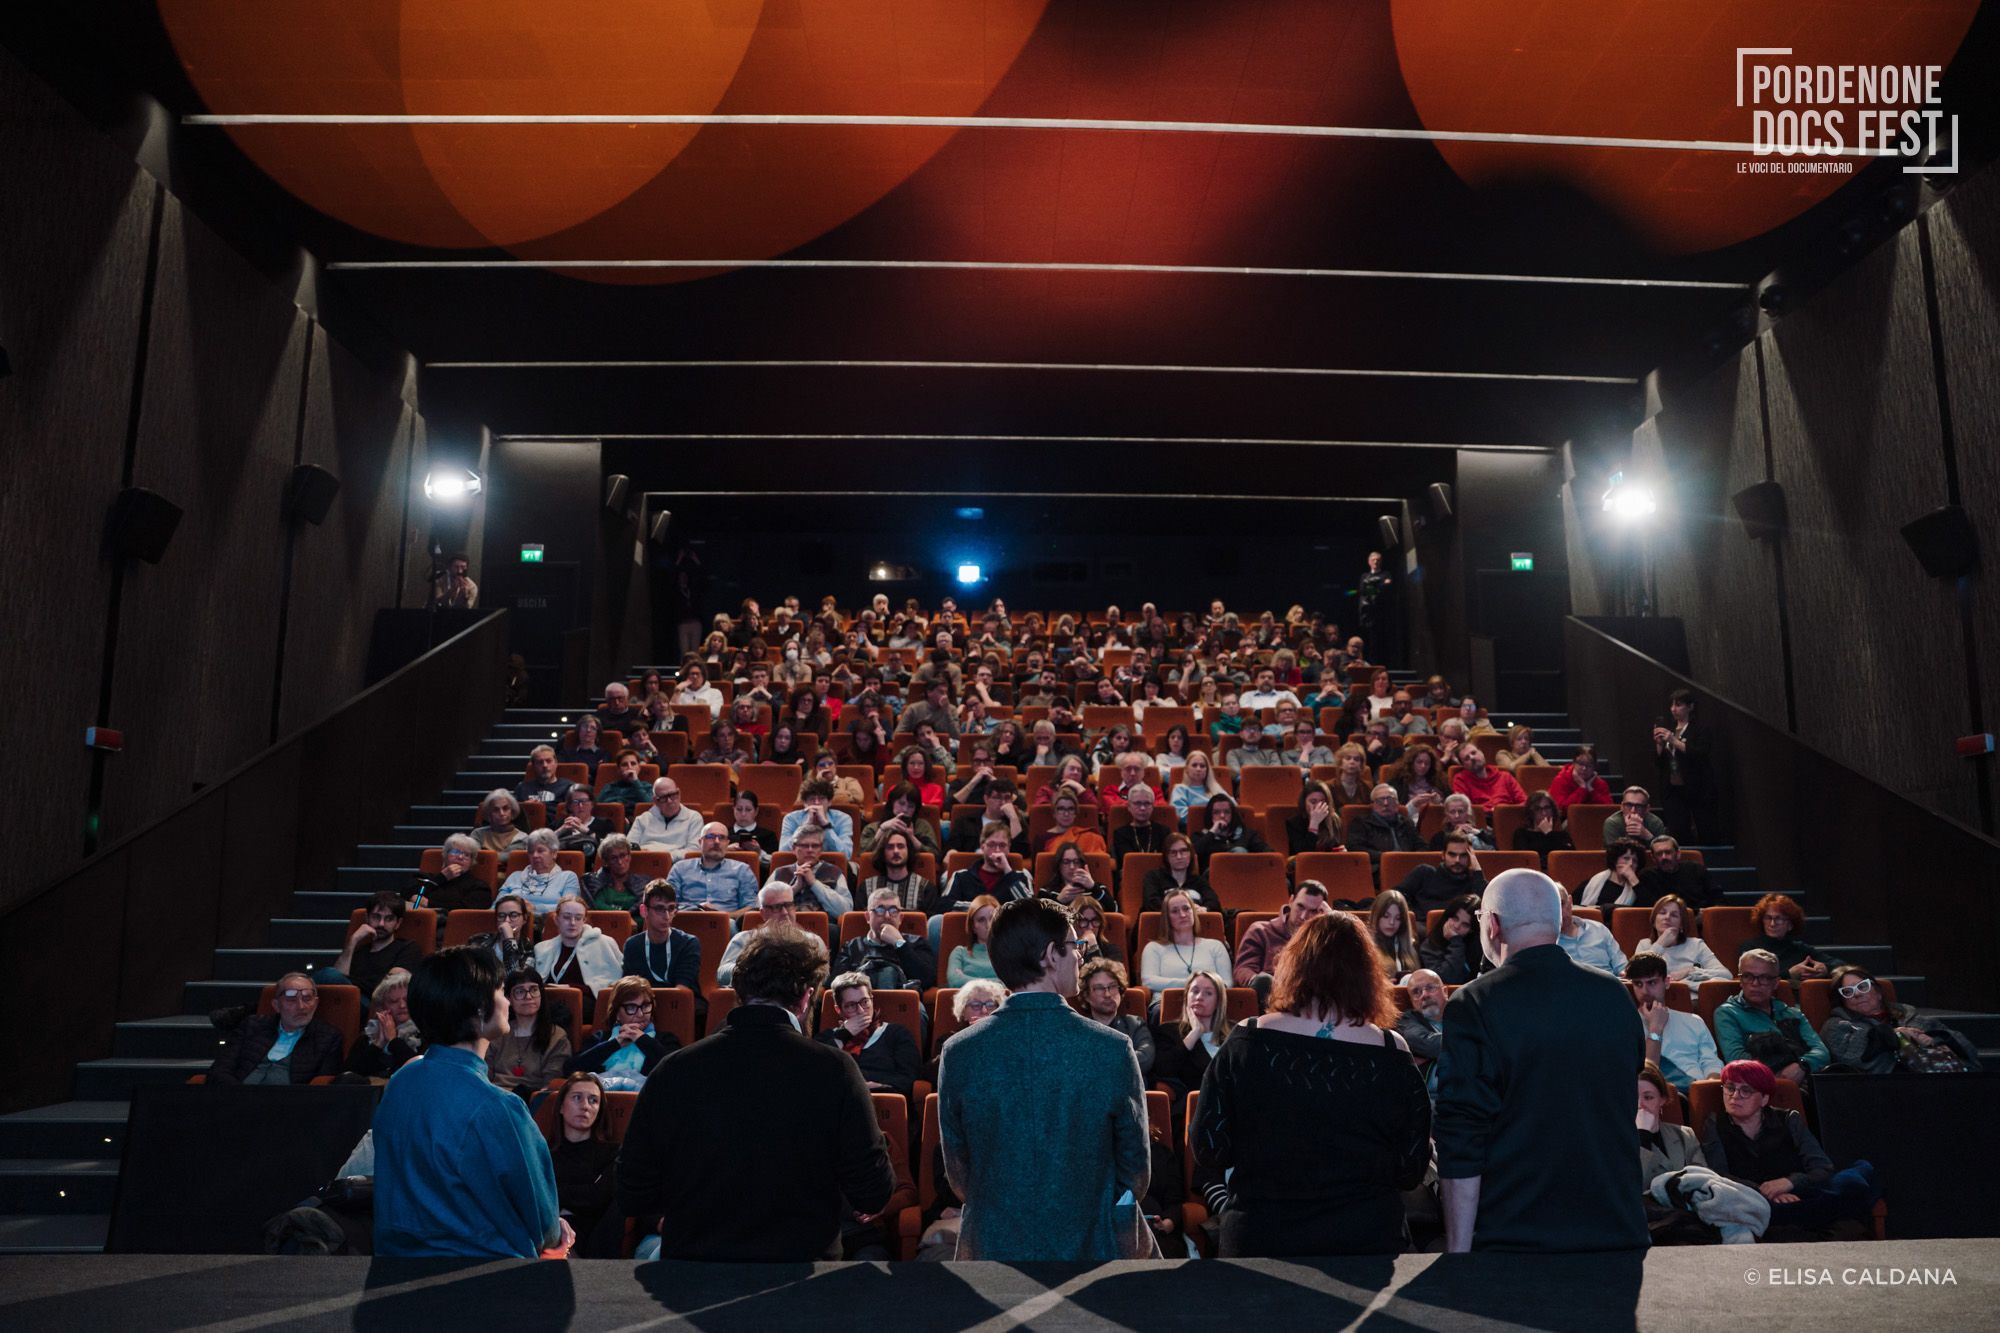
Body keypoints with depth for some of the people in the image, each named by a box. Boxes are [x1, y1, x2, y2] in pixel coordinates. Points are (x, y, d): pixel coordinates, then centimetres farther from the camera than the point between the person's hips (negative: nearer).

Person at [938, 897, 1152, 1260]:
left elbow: (958, 1175, 0)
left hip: (992, 1246, 2)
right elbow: (1136, 1175, -4)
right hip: (1090, 1248, -1)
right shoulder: (1113, 1051, -15)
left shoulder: (959, 1054, -11)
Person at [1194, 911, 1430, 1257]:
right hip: (1366, 1241, 0)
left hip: (1256, 1242, 0)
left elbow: (1208, 1151, -6)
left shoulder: (1244, 1046, -13)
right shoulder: (1392, 1056, -11)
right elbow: (1412, 1173, -2)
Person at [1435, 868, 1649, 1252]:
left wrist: (1458, 1251, -10)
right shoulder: (1617, 996, 2)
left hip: (1513, 1237, -4)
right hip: (1617, 1234, 5)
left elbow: (1461, 1144, -15)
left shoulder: (1473, 1005, -14)